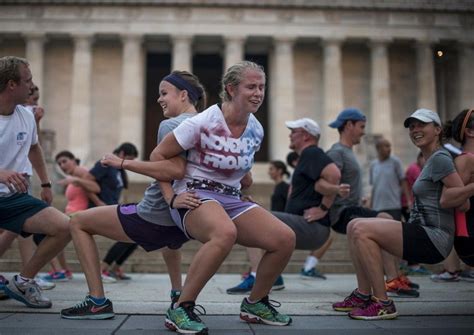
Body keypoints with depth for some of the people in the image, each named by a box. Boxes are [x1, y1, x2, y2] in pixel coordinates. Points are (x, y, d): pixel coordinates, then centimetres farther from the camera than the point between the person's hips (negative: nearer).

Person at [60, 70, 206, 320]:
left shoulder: (170, 125, -13)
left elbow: (176, 170, -28)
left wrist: (123, 163, -21)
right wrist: (176, 198, 5)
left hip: (152, 219, -8)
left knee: (78, 222, 9)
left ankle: (98, 302, 3)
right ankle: (178, 295, 42)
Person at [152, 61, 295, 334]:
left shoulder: (256, 130, 5)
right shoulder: (202, 124, -14)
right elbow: (158, 155, -6)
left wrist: (243, 177, 11)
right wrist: (171, 198, -11)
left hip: (232, 199, 7)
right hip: (194, 197, -6)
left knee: (285, 239, -10)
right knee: (225, 232, -40)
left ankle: (255, 303, 13)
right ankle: (180, 309, -24)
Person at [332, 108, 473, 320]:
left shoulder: (440, 158, -8)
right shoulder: (430, 161, 20)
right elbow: (447, 199, 9)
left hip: (432, 239, -10)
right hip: (421, 233, 10)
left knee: (362, 230, -22)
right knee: (355, 226, 6)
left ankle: (382, 304, -18)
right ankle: (364, 294, 5)